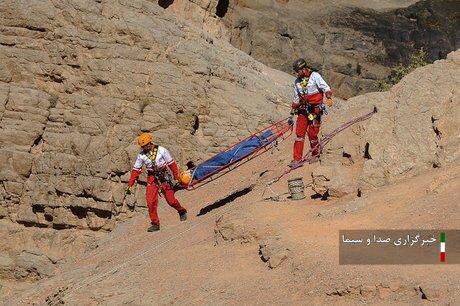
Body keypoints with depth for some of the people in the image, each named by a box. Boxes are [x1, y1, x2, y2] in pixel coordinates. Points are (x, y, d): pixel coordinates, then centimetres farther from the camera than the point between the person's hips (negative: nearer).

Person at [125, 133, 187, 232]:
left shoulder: (161, 150, -10)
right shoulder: (141, 155, -3)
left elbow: (171, 164, -3)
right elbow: (136, 170, 2)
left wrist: (177, 177, -4)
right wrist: (130, 185, -2)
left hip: (164, 177, -2)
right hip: (152, 178, 2)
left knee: (170, 200, 0)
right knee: (151, 202, -11)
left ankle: (182, 212, 30)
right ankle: (155, 224, -2)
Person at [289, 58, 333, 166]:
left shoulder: (315, 76, -5)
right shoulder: (297, 81, 14)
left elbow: (325, 87, -15)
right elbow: (296, 99, 22)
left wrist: (329, 98, -33)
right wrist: (292, 113, 22)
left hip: (315, 109, -5)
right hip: (303, 110, 5)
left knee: (312, 133, -6)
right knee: (299, 133, -3)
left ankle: (316, 154, 17)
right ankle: (297, 159, -2)